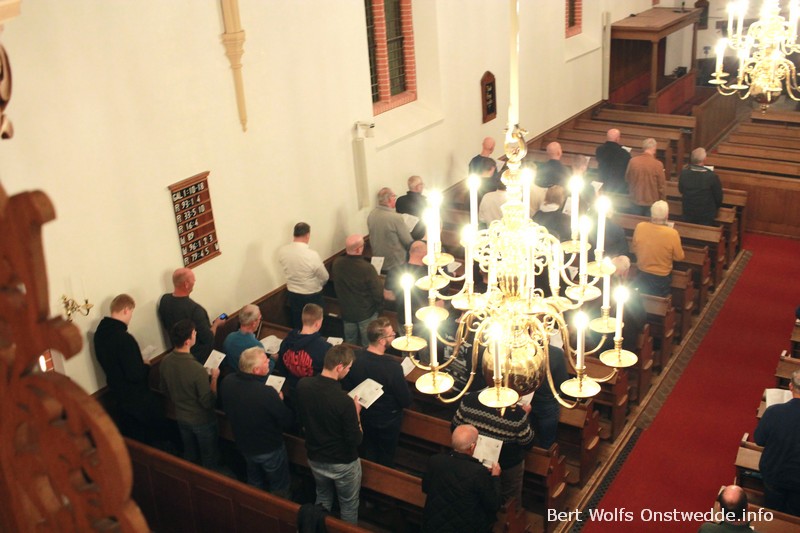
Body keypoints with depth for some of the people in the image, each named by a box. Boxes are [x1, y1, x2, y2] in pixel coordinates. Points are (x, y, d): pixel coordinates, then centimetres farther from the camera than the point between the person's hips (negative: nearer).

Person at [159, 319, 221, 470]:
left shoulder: (165, 362, -15)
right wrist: (214, 378, -14)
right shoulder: (197, 369, -36)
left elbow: (165, 391, 3)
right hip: (202, 421, -6)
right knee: (210, 458, 18)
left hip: (181, 418, 6)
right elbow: (208, 402, -25)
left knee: (189, 455, 28)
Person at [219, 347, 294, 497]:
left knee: (254, 482, 33)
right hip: (270, 449, -6)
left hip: (243, 444, 6)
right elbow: (287, 421, -25)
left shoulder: (227, 382, -21)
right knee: (279, 486, 23)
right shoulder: (267, 393, -39)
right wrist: (279, 401, -6)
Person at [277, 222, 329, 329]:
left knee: (297, 326, 22)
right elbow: (325, 277, -13)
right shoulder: (312, 255, -27)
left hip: (292, 294, 5)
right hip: (312, 296, -5)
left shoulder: (282, 251, -13)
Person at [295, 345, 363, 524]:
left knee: (323, 499, 30)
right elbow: (355, 441, -22)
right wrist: (356, 413, -9)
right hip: (343, 464, -5)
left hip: (315, 458, 5)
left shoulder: (302, 385, -16)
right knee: (349, 505, 20)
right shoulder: (344, 401, -34)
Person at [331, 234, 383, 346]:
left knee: (349, 345, 21)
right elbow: (378, 292, -20)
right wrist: (378, 307, 0)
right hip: (366, 313, -5)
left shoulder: (337, 263, -12)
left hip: (347, 312, 5)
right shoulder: (366, 268, -28)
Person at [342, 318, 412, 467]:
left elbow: (346, 387, -5)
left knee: (369, 456, 29)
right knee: (386, 458, 23)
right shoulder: (393, 367, -36)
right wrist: (402, 380, -6)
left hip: (364, 418, 4)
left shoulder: (354, 358, -22)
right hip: (388, 423, -4)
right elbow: (406, 401, -24)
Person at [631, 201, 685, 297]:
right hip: (662, 278, -2)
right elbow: (679, 257, -12)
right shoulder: (672, 233, -27)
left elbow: (633, 249, -2)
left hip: (642, 275, 2)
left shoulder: (640, 227, -19)